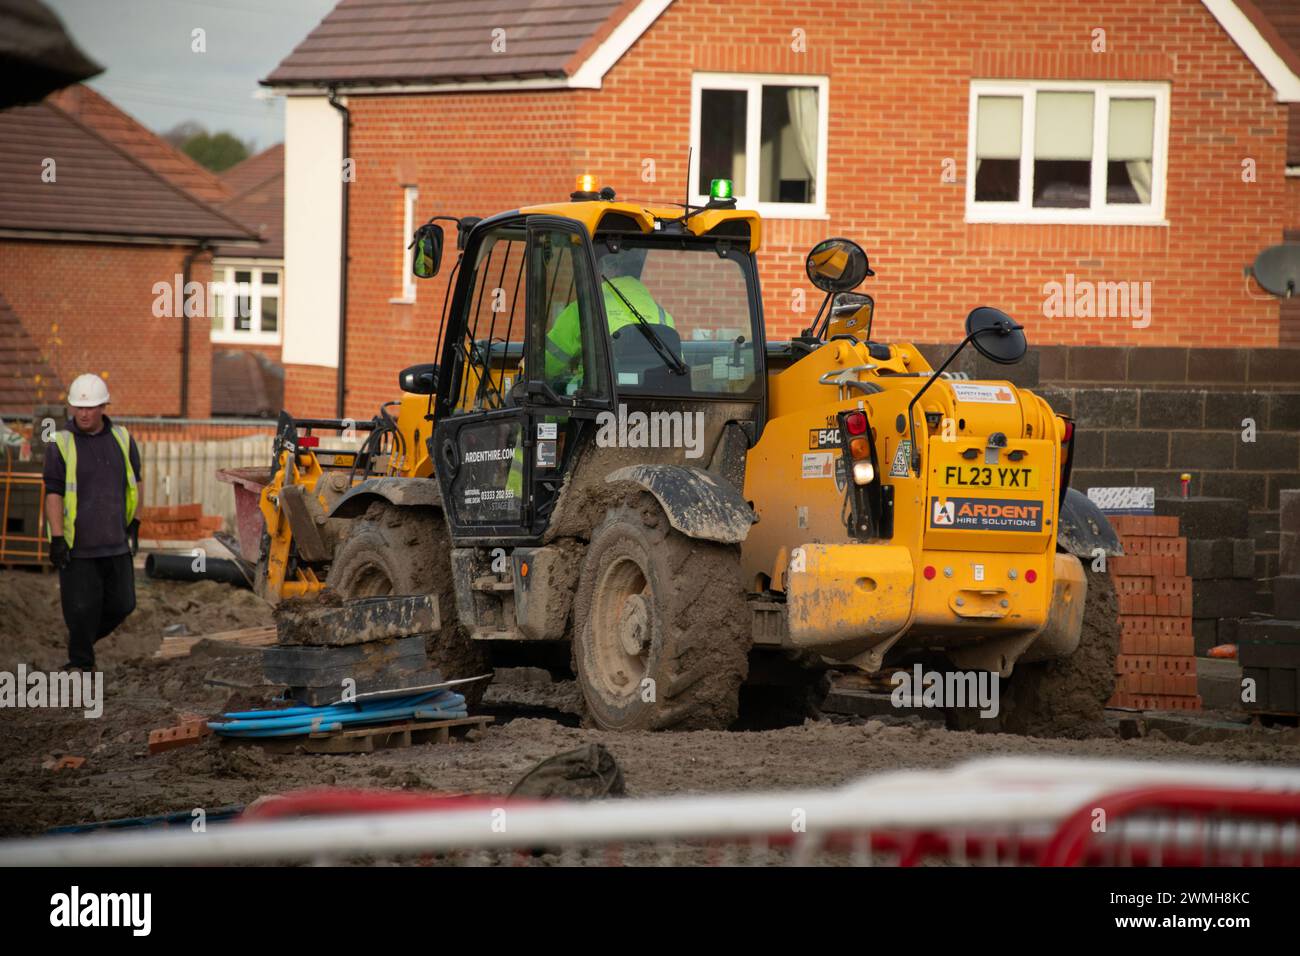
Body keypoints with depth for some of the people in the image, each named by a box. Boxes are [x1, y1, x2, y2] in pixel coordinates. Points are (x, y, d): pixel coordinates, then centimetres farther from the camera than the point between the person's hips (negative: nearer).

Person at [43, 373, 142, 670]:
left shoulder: (121, 439, 5)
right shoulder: (61, 443, -7)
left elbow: (135, 481, 19)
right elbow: (53, 493, -11)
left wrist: (133, 520, 16)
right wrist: (57, 539, -17)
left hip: (114, 542, 4)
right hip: (76, 544, -4)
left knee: (121, 603, 6)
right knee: (82, 606, -4)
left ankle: (85, 638, 32)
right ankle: (80, 662, 15)